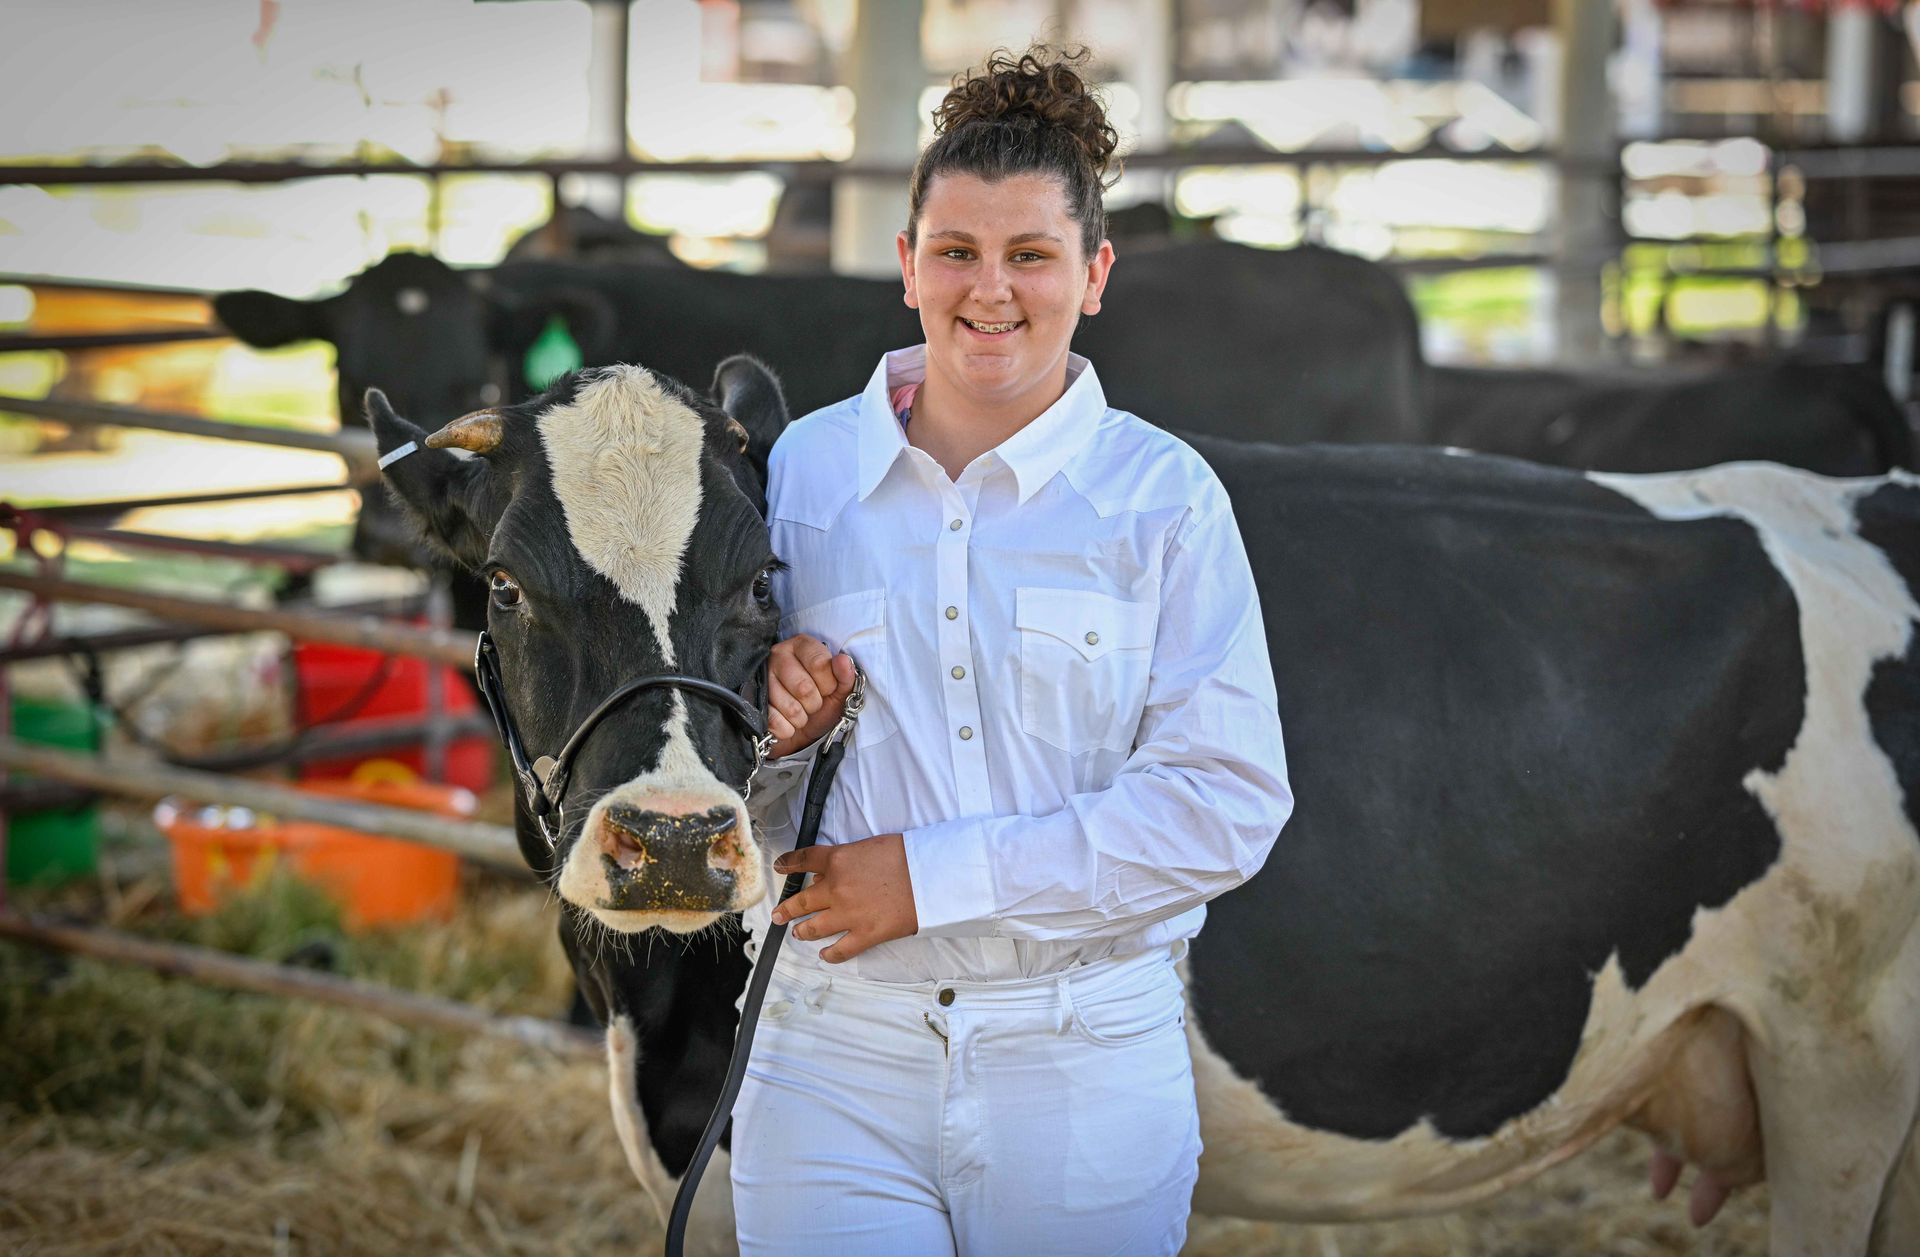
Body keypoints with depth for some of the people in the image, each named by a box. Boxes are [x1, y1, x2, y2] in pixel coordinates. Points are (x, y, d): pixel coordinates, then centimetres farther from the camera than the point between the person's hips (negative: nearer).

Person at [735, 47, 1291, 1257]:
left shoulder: (1163, 495, -1)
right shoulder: (797, 473, 5)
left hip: (1087, 1073, -1)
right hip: (832, 1065, 1)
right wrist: (772, 736, -12)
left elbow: (1227, 803, -10)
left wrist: (936, 874, -15)